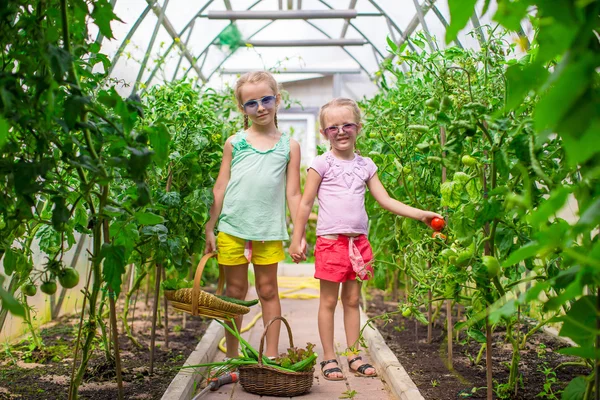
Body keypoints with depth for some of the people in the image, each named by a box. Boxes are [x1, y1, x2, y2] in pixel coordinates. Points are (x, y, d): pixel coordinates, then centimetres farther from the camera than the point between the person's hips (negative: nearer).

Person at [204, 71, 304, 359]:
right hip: (233, 229, 1)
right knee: (234, 291, 9)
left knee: (268, 290, 8)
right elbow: (220, 188, 7)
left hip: (269, 231, 0)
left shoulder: (289, 146, 5)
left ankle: (271, 355, 17)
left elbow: (293, 194, 4)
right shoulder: (234, 143, 5)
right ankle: (231, 356, 21)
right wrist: (210, 227, 4)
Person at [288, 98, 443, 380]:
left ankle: (353, 355, 20)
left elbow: (386, 201, 9)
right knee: (328, 301, 3)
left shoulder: (365, 165, 9)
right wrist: (296, 240, -3)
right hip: (330, 240, -4)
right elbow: (306, 203, -1)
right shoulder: (322, 164, -2)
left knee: (352, 299, 11)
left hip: (358, 241, 4)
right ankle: (328, 358, 11)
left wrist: (420, 214, 0)